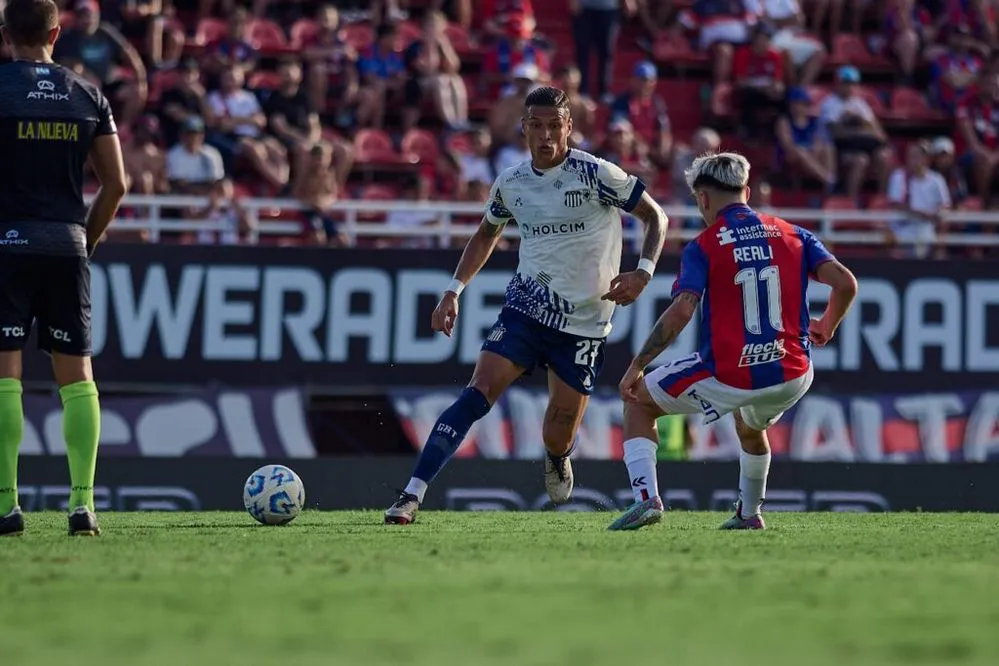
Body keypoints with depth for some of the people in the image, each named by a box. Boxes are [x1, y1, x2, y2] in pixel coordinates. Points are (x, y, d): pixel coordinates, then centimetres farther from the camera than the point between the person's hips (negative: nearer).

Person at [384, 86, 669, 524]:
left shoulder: (596, 175, -11)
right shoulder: (511, 183, 2)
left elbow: (656, 217, -3)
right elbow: (487, 233, 21)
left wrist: (643, 272, -18)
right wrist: (454, 291, 12)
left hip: (584, 321, -2)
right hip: (526, 307, 2)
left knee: (559, 437, 2)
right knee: (478, 393, -18)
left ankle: (557, 460, 43)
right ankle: (412, 496, -22)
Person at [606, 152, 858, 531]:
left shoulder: (703, 248, -3)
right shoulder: (791, 235, 8)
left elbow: (681, 311, -16)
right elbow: (845, 284, 0)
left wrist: (637, 367, -11)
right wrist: (826, 328, 20)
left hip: (727, 378, -5)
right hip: (791, 376, 5)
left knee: (637, 402, 16)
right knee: (750, 425, 40)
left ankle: (647, 497, -1)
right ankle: (749, 514, 43)